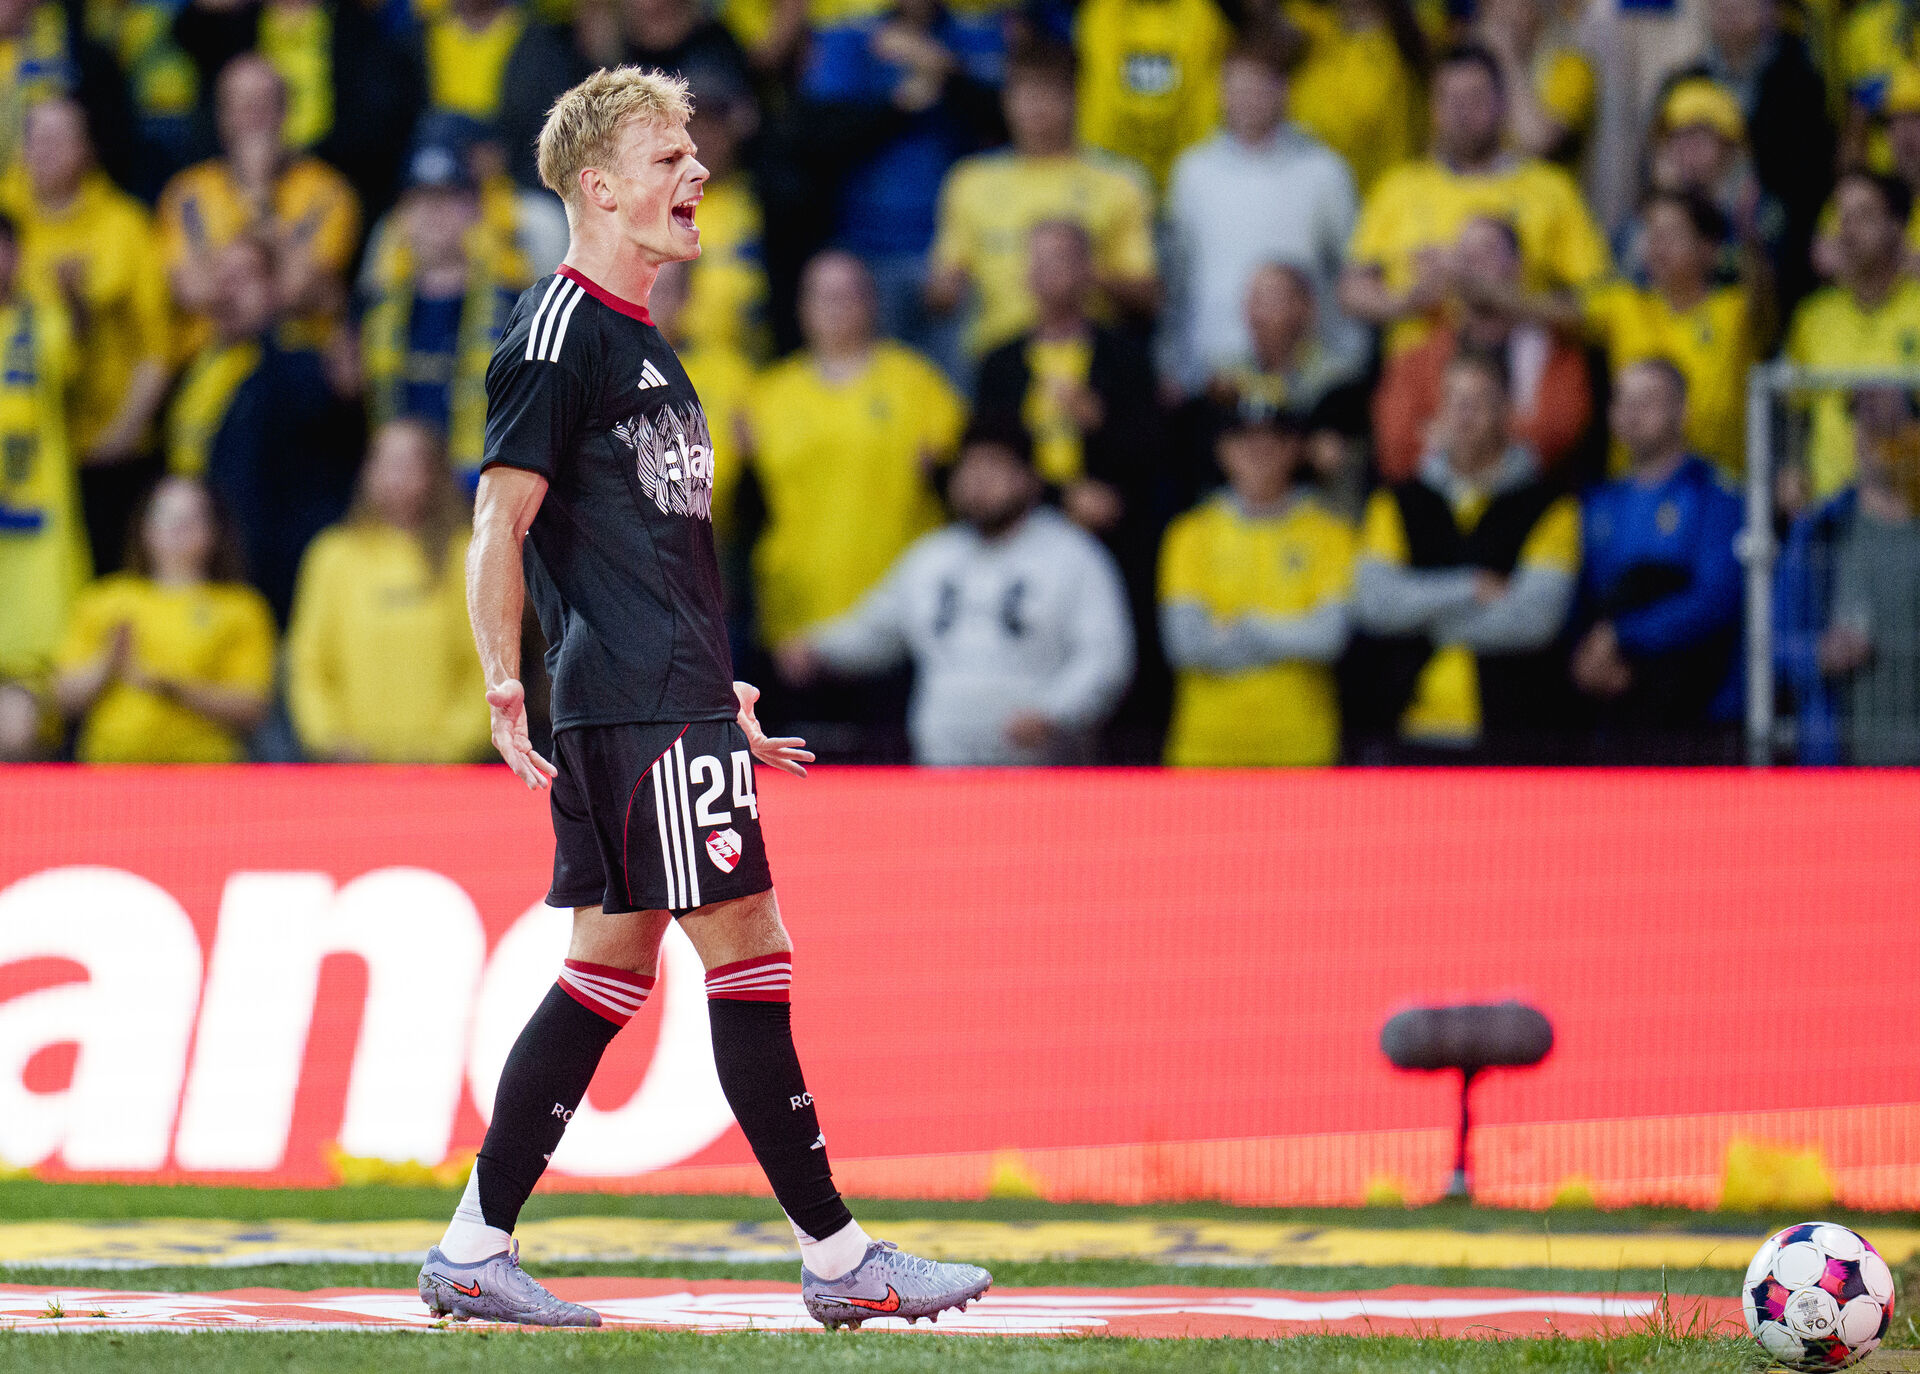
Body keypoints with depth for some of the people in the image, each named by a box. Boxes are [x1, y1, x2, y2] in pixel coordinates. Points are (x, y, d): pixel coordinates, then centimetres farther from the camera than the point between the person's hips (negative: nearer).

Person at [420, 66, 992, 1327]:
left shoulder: (637, 338, 20)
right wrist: (504, 682, -23)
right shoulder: (560, 330, -9)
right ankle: (838, 1258, -4)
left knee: (617, 961, 10)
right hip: (635, 706, -10)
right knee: (747, 951, -7)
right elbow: (502, 523, -14)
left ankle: (474, 1251, 12)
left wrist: (718, 694, 27)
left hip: (671, 695, 10)